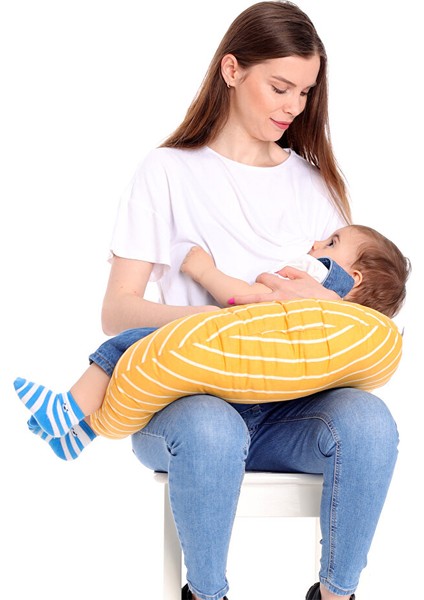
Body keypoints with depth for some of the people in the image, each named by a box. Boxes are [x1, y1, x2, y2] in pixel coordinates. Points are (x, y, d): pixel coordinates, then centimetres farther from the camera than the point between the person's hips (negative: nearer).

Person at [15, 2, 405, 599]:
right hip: (191, 396, -3)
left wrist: (320, 300, -12)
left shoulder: (318, 181, 17)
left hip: (290, 404, 3)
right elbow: (117, 310, -3)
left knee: (367, 420, -30)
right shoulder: (169, 173, 4)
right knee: (210, 432, -37)